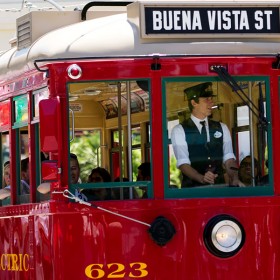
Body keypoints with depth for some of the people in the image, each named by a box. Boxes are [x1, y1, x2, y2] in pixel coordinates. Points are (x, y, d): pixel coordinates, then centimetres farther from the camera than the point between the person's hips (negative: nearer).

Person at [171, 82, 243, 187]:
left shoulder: (222, 128, 14)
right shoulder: (179, 131, 2)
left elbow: (228, 158, 6)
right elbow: (183, 162, -7)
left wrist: (234, 179, -13)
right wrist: (201, 178, -23)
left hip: (219, 187, 3)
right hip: (192, 189, -3)